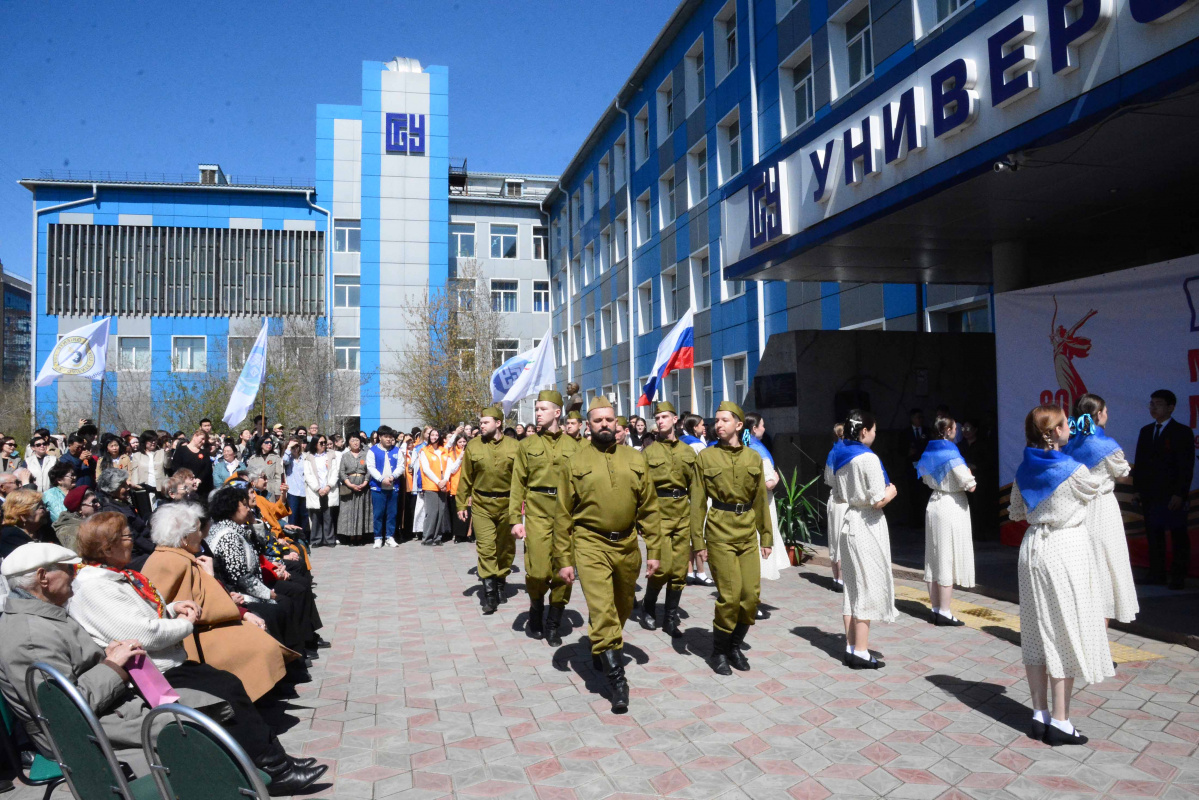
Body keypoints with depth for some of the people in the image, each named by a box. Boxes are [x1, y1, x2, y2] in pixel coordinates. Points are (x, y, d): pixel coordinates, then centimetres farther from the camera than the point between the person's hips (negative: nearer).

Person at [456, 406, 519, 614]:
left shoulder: (514, 446, -2)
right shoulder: (473, 446, 0)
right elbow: (465, 478, 5)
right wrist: (461, 504, 3)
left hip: (507, 504, 1)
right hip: (481, 505, -1)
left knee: (506, 546, 12)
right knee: (485, 546, -9)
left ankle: (501, 580, 32)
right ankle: (489, 589, -4)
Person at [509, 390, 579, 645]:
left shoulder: (572, 445, 8)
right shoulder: (527, 445, 6)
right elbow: (518, 484, 3)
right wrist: (515, 519, -4)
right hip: (537, 514, -1)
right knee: (538, 571, -7)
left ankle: (553, 625, 18)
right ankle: (536, 612, 23)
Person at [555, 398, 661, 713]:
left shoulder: (635, 460, 5)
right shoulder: (575, 462, -1)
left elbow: (649, 508, 7)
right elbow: (564, 515, 1)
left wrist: (654, 550, 3)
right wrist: (563, 560, -2)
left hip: (627, 545, 3)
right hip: (591, 545, -3)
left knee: (622, 610, 18)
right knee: (602, 611, -11)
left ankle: (601, 652, 43)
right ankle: (615, 678, -1)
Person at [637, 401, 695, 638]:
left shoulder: (688, 452, 11)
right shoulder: (648, 451, 2)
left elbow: (694, 486, 14)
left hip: (683, 514, 3)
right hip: (658, 513, -3)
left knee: (680, 570, 4)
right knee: (662, 567, -9)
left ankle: (670, 617, 16)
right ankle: (648, 607, 16)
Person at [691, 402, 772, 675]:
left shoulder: (754, 457, 8)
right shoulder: (705, 457, -2)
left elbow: (761, 500, 12)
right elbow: (698, 502, -2)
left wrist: (766, 537, 10)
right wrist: (698, 541, -5)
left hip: (748, 534, 4)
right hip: (720, 533, -4)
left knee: (752, 594, 3)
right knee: (730, 594, -6)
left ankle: (735, 646, 24)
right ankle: (719, 652, 13)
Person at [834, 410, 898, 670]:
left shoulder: (841, 458, 10)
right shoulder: (868, 458, -17)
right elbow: (878, 500, -18)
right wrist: (892, 491, 0)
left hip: (848, 523, 8)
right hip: (867, 526, -8)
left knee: (852, 586, 13)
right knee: (868, 587, -1)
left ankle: (850, 648, 18)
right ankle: (861, 653, 3)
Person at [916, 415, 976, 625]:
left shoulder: (929, 452, 7)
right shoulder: (951, 454, -17)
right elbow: (970, 486, -18)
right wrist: (968, 473, 0)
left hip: (934, 504, 8)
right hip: (952, 507, -8)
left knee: (934, 559, 11)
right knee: (948, 560, -3)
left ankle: (935, 609, 18)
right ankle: (944, 613, 1)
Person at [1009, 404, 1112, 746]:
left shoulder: (1024, 470, 2)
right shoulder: (1073, 470, -16)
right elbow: (1092, 491, 6)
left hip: (1033, 547, 6)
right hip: (1066, 550, -6)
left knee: (1037, 631, 11)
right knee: (1065, 633, 2)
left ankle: (1039, 714, 18)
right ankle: (1059, 721, 6)